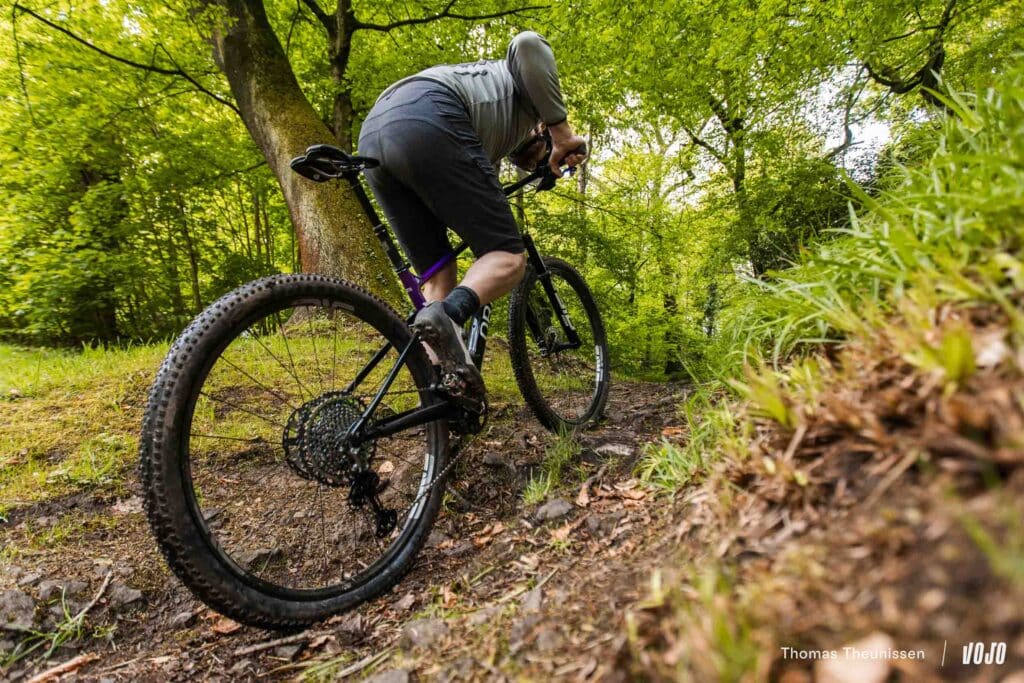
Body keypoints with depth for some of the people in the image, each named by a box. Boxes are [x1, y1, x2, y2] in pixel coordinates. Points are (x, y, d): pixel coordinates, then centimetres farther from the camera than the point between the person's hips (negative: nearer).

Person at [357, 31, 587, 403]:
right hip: (428, 124, -7)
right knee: (509, 257, -3)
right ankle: (446, 317, -31)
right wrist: (562, 131, 8)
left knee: (439, 275, 11)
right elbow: (528, 44, 5)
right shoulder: (526, 94, 28)